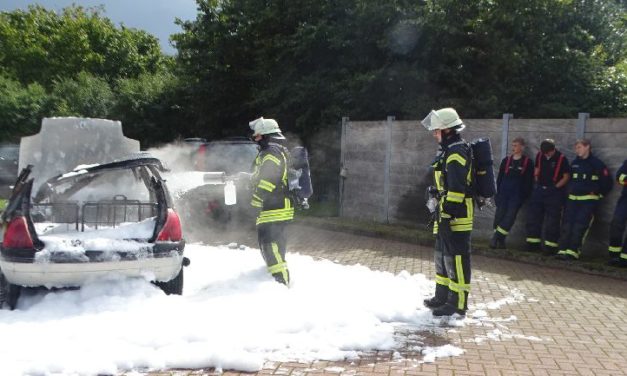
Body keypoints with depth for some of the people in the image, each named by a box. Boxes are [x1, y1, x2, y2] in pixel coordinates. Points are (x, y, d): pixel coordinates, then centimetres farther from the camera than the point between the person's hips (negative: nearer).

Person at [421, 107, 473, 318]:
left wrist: (447, 215, -24)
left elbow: (457, 188, -23)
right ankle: (442, 297, 30)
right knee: (442, 256, 18)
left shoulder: (457, 152, -16)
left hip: (456, 216, -11)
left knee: (456, 258, -4)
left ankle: (457, 304, 3)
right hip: (445, 214, 11)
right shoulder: (448, 151, 17)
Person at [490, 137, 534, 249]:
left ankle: (496, 237, -6)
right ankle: (500, 240, 8)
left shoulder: (528, 162, 2)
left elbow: (529, 181, 1)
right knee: (499, 215, -1)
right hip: (503, 193, 3)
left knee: (510, 216, -10)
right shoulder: (506, 160, 10)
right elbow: (499, 178, 11)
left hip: (517, 195, -3)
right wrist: (497, 194, 6)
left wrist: (525, 196, -6)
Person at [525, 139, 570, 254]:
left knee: (552, 220, -3)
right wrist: (537, 183, 8)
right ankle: (533, 243, 16)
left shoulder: (561, 159, -9)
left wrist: (555, 187, -8)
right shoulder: (539, 156, 5)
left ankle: (550, 246, 2)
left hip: (554, 192, -5)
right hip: (539, 190, 5)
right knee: (533, 217, 6)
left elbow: (566, 177, -5)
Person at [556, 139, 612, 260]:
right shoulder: (574, 163, 13)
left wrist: (597, 194, 0)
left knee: (579, 227, -12)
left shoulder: (597, 164, -3)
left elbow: (607, 183, 1)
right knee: (567, 225, -3)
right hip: (572, 199, 5)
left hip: (588, 200, -5)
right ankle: (563, 250, -4)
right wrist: (570, 190, 13)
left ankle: (573, 252, -14)